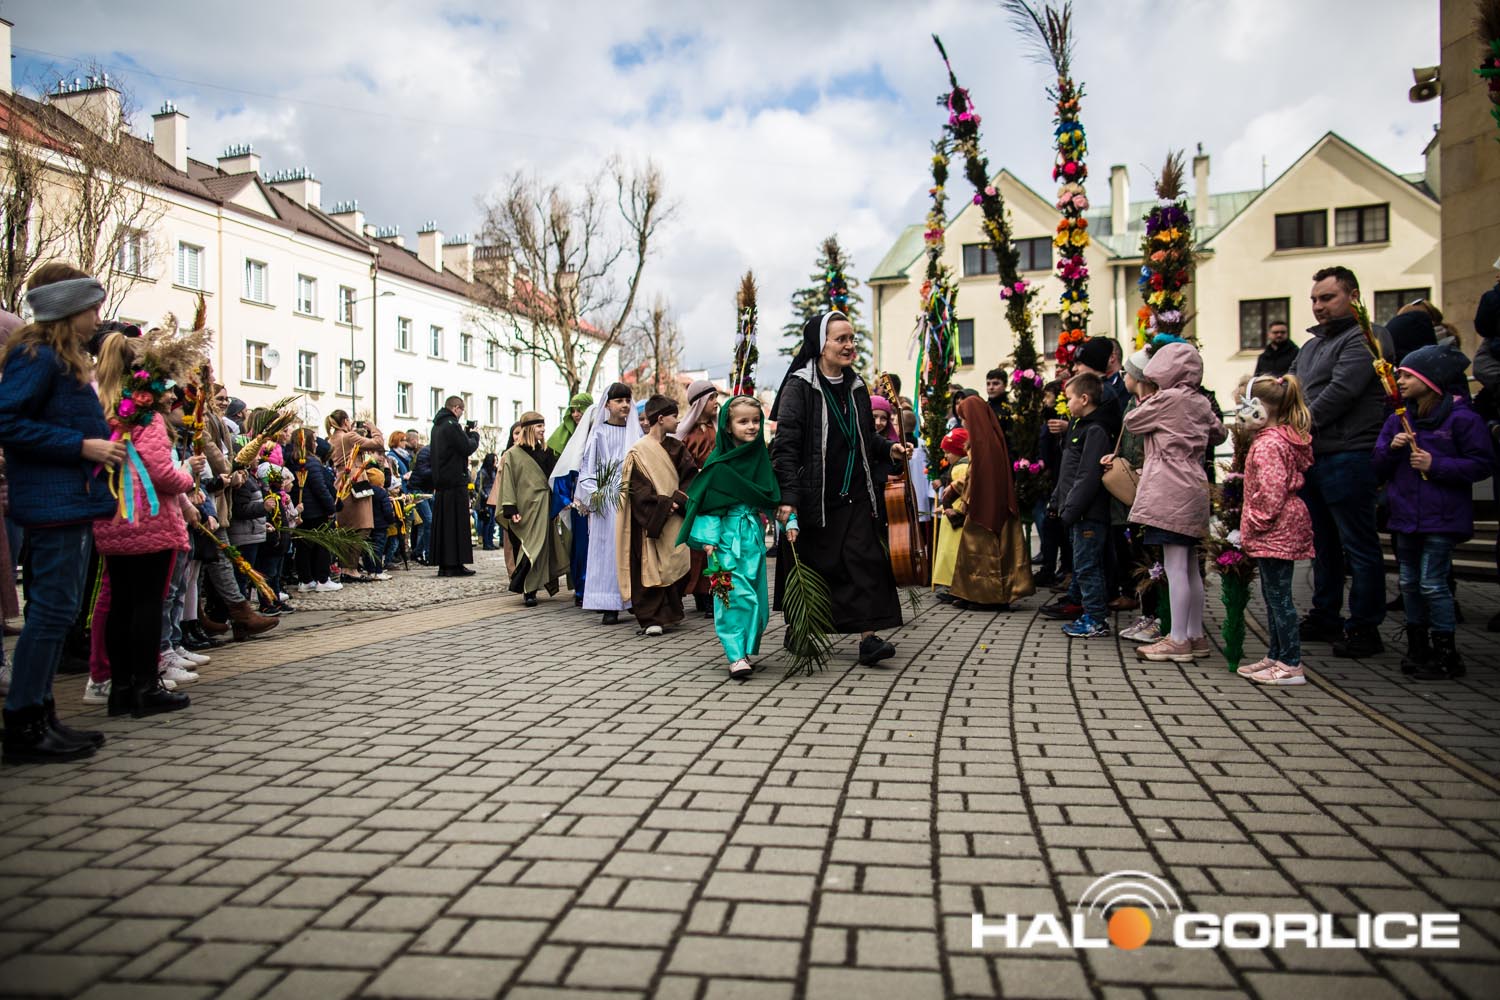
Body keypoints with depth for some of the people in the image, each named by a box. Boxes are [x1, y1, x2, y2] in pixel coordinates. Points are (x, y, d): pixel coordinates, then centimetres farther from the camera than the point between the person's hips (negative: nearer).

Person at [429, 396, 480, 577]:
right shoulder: (452, 425, -13)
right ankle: (455, 564, -4)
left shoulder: (437, 426, 16)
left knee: (442, 522, 10)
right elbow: (468, 448, -15)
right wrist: (474, 435, 2)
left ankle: (443, 564, 13)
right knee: (457, 523, -5)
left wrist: (466, 433, 13)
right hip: (456, 481, -9)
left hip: (440, 482, 9)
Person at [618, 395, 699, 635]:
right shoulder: (639, 452, -5)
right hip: (649, 522, -5)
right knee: (650, 568, -5)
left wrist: (678, 500, -9)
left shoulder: (676, 448, 11)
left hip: (674, 520, 5)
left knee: (675, 567, 5)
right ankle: (651, 618, 0)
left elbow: (690, 477, 7)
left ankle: (669, 613, 17)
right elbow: (637, 489, -10)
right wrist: (663, 505, -17)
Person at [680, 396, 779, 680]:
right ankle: (737, 656, -7)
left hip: (753, 535, 5)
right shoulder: (719, 462, -5)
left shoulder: (762, 457, 10)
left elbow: (774, 498, 17)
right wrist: (708, 538, -12)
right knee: (733, 593, -10)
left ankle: (746, 650, 19)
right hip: (727, 535, -5)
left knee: (755, 593, 6)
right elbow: (708, 502, -7)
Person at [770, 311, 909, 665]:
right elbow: (785, 444, -15)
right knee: (810, 565, 7)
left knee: (864, 560, -6)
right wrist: (788, 498, -23)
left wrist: (889, 449, 2)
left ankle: (868, 637, -5)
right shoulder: (799, 386, -9)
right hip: (813, 498, -5)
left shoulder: (856, 386, 11)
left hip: (855, 496, 5)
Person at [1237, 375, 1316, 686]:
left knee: (1278, 595, -6)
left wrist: (1255, 523, -15)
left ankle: (1291, 665, -1)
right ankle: (1275, 655, 26)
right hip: (1282, 529, 11)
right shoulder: (1283, 438, 15)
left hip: (1275, 530, -11)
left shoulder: (1269, 444, -18)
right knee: (1273, 594, 17)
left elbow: (1271, 492, -24)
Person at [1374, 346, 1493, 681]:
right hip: (1406, 515, 6)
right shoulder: (1397, 420, 9)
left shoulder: (1461, 418, -8)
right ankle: (1417, 649, 25)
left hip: (1442, 518, -6)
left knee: (1432, 584, -6)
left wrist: (1436, 465, -18)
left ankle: (1445, 654, 7)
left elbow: (1482, 465, -10)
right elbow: (1379, 469, 9)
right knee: (1409, 583, 12)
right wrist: (1392, 449, -10)